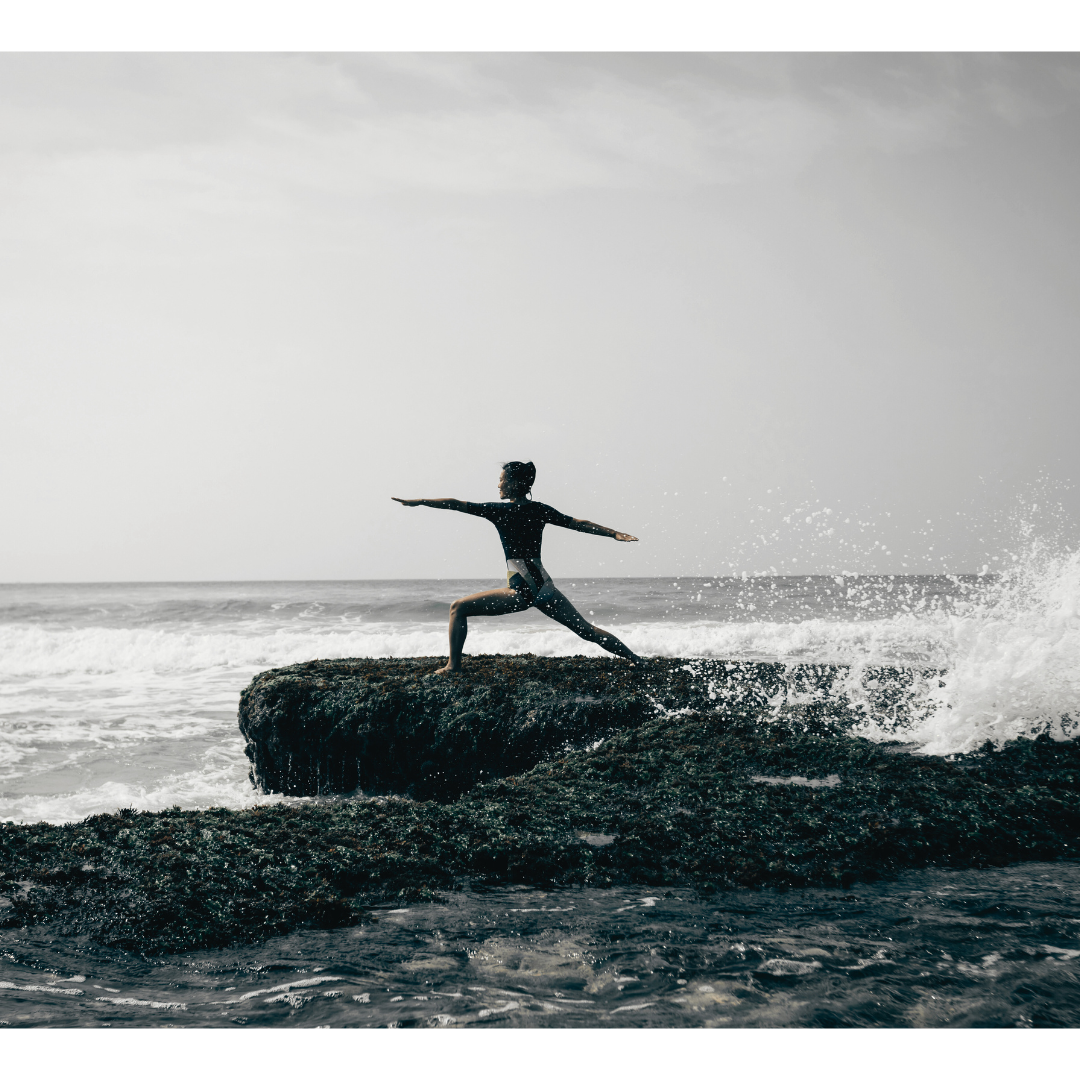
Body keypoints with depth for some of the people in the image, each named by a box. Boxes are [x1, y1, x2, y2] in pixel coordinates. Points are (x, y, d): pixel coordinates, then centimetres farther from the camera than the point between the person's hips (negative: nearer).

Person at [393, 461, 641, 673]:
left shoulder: (499, 510, -4)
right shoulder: (541, 510, 8)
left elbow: (455, 504, -1)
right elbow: (580, 524, 11)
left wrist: (418, 501, 6)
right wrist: (616, 534, 17)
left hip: (521, 591, -6)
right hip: (544, 585, 6)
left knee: (458, 608, 4)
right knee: (586, 630, 16)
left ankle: (454, 665, -3)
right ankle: (637, 660, 16)